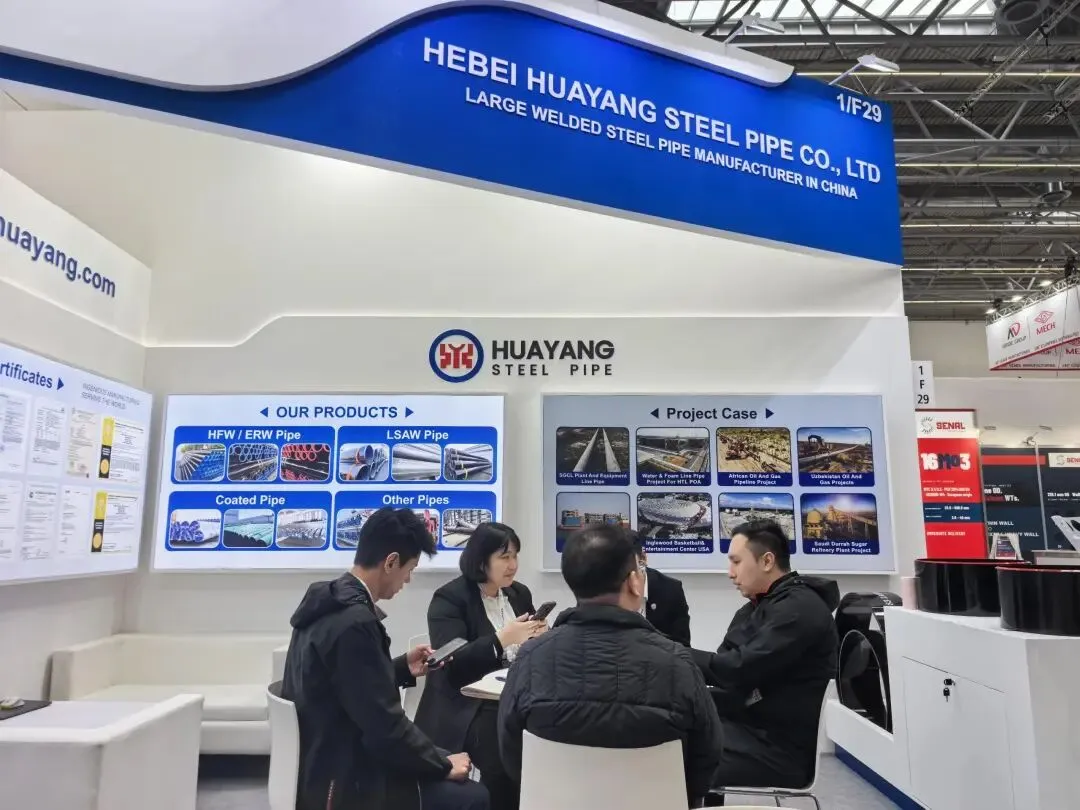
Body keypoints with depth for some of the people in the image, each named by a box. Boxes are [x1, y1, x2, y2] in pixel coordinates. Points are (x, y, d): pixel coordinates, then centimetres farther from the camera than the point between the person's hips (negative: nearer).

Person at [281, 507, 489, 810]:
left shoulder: (330, 603, 3)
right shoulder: (354, 622, -27)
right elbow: (385, 725, -25)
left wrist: (402, 668, 12)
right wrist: (442, 765, -12)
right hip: (344, 782, -10)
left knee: (454, 758, 18)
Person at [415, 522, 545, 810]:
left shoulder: (520, 594, 13)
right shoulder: (449, 598, -4)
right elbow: (452, 665, -15)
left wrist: (540, 638, -5)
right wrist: (502, 639, -23)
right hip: (467, 708, -5)